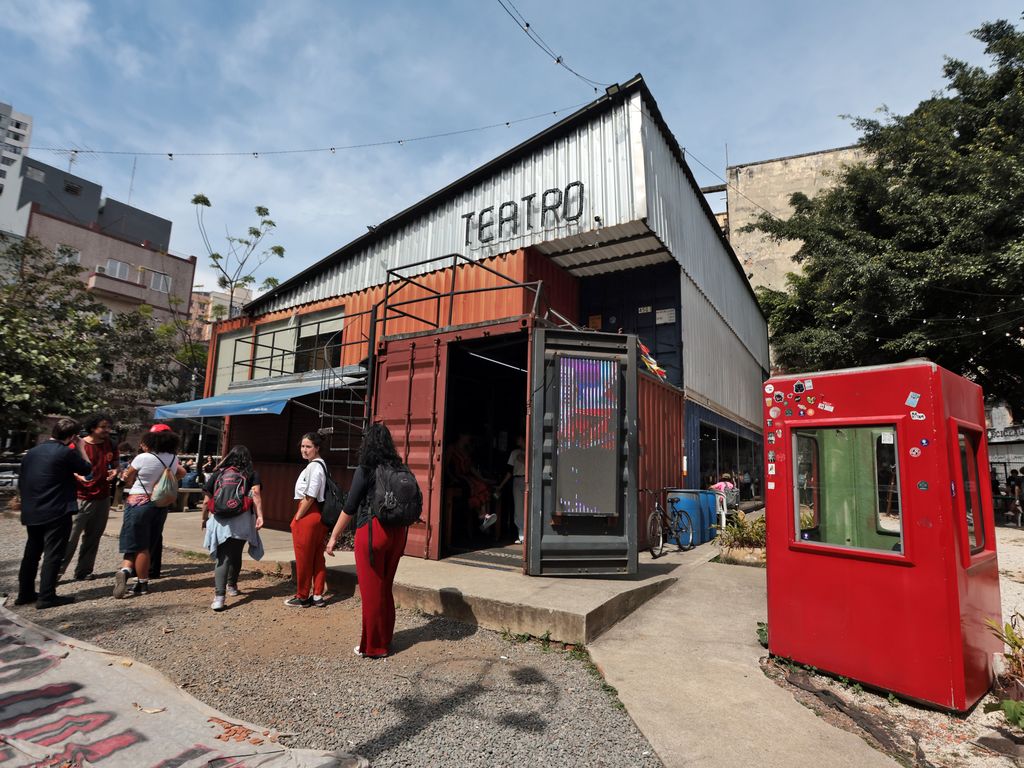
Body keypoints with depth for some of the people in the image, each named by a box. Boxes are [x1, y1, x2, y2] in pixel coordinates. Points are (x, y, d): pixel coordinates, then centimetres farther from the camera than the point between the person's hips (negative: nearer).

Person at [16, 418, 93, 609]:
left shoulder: (32, 452, 7)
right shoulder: (67, 453, -16)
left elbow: (21, 481, 14)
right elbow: (87, 468, -1)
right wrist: (81, 449, 10)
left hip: (31, 513, 7)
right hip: (57, 513, -7)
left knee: (31, 552, 18)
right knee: (53, 554, 0)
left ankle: (25, 593, 27)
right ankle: (46, 597, 3)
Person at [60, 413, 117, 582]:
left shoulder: (110, 445, 7)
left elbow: (115, 464, 19)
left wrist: (115, 471, -3)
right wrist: (78, 476, -22)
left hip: (102, 498, 5)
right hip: (81, 498, -5)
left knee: (93, 538, 10)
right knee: (70, 537, -8)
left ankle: (84, 572, 19)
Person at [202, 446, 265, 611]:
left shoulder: (217, 474, 12)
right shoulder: (252, 475, 7)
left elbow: (207, 501, 11)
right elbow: (256, 495, -9)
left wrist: (204, 518, 25)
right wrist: (260, 516, -13)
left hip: (220, 521, 0)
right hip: (242, 521, 0)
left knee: (223, 557, 0)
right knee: (236, 555, 20)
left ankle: (219, 595, -14)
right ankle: (232, 586, 37)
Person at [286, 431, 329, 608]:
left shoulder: (314, 466, -16)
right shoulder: (321, 465, 13)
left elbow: (310, 497, -20)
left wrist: (297, 517, -12)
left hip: (308, 516, -9)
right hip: (319, 515, 10)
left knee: (303, 558, 4)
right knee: (317, 557, 13)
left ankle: (302, 597, 15)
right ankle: (318, 596, 20)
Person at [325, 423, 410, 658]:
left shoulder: (365, 470, -9)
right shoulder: (399, 470, 4)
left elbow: (349, 508, -7)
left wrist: (334, 537, 3)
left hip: (372, 531, -5)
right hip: (397, 531, 6)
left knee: (372, 590, 7)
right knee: (386, 588, 18)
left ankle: (373, 647, 19)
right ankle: (385, 640, 30)